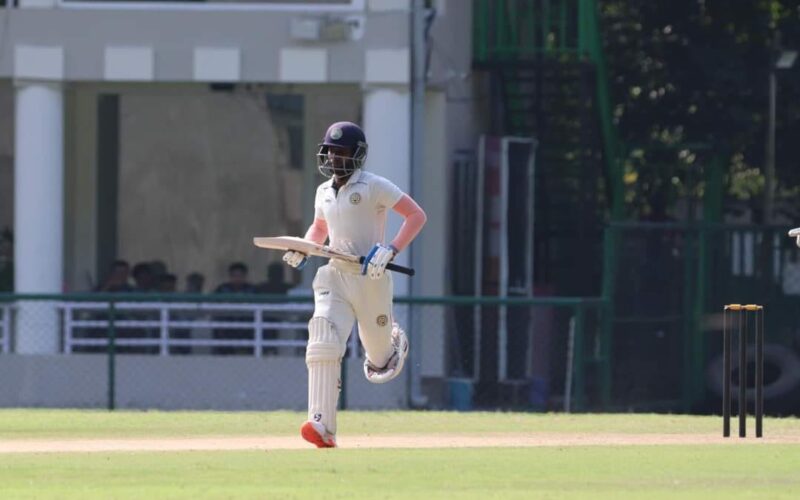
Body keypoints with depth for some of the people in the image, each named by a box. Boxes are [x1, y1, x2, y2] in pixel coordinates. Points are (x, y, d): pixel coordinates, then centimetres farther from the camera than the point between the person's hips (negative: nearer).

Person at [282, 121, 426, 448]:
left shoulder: (374, 186, -10)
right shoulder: (324, 191, 10)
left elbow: (417, 216, -11)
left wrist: (391, 251, -22)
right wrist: (302, 250, 8)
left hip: (371, 278, -4)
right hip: (335, 277, 4)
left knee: (378, 357, 10)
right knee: (323, 345, -19)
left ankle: (395, 342, 50)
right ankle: (322, 425, -28)